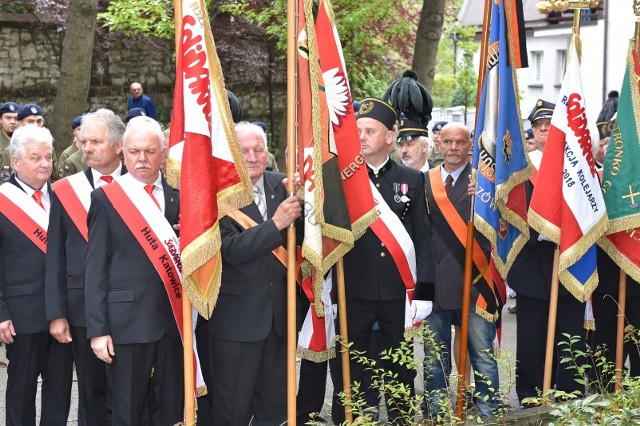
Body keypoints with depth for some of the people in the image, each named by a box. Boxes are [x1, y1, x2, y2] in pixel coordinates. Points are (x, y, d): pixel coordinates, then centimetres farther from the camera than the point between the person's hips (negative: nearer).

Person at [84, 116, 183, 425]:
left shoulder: (180, 194, 6)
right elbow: (95, 269, -2)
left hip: (175, 318, 3)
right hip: (128, 321, -3)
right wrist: (97, 329, -7)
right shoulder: (106, 198, 0)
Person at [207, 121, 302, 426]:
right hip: (237, 317, -5)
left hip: (279, 314, 5)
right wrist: (275, 224, -25)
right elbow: (230, 250, -21)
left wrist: (300, 199, -14)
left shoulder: (280, 185, 4)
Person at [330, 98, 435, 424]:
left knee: (400, 371, 13)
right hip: (353, 292, -1)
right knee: (347, 372, 6)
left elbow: (423, 238, 3)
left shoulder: (412, 179, 4)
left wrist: (423, 292, -2)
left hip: (399, 292, 1)